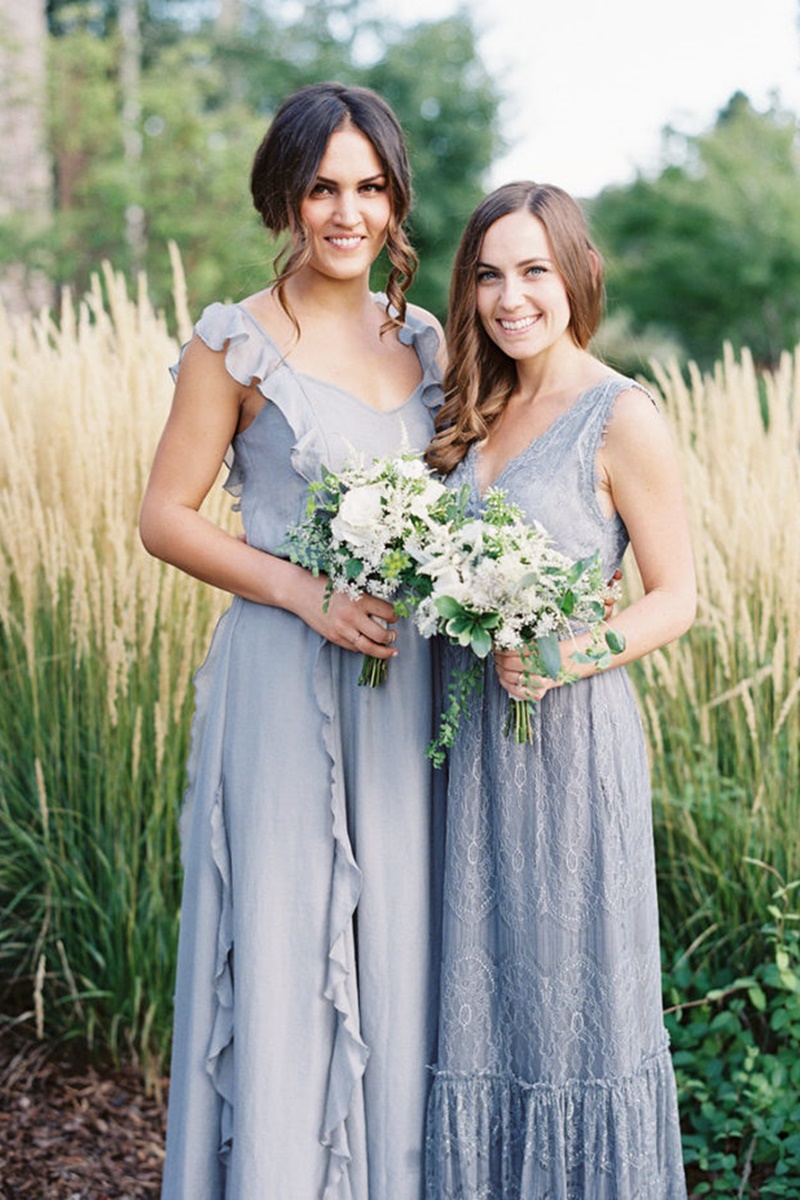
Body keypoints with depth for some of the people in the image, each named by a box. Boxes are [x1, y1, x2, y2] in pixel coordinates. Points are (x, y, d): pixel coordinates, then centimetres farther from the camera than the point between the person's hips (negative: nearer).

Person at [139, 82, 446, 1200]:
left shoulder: (422, 339, 9)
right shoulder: (237, 343, -6)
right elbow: (167, 518, -5)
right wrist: (304, 592, -15)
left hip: (404, 679, 5)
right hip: (286, 681, -5)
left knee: (395, 937, 11)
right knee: (283, 943, 1)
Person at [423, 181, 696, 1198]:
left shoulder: (621, 418, -10)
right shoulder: (478, 411, 9)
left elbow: (674, 600, -8)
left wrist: (567, 657, -23)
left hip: (569, 734, -6)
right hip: (472, 732, 6)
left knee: (569, 985, 6)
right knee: (480, 985, 13)